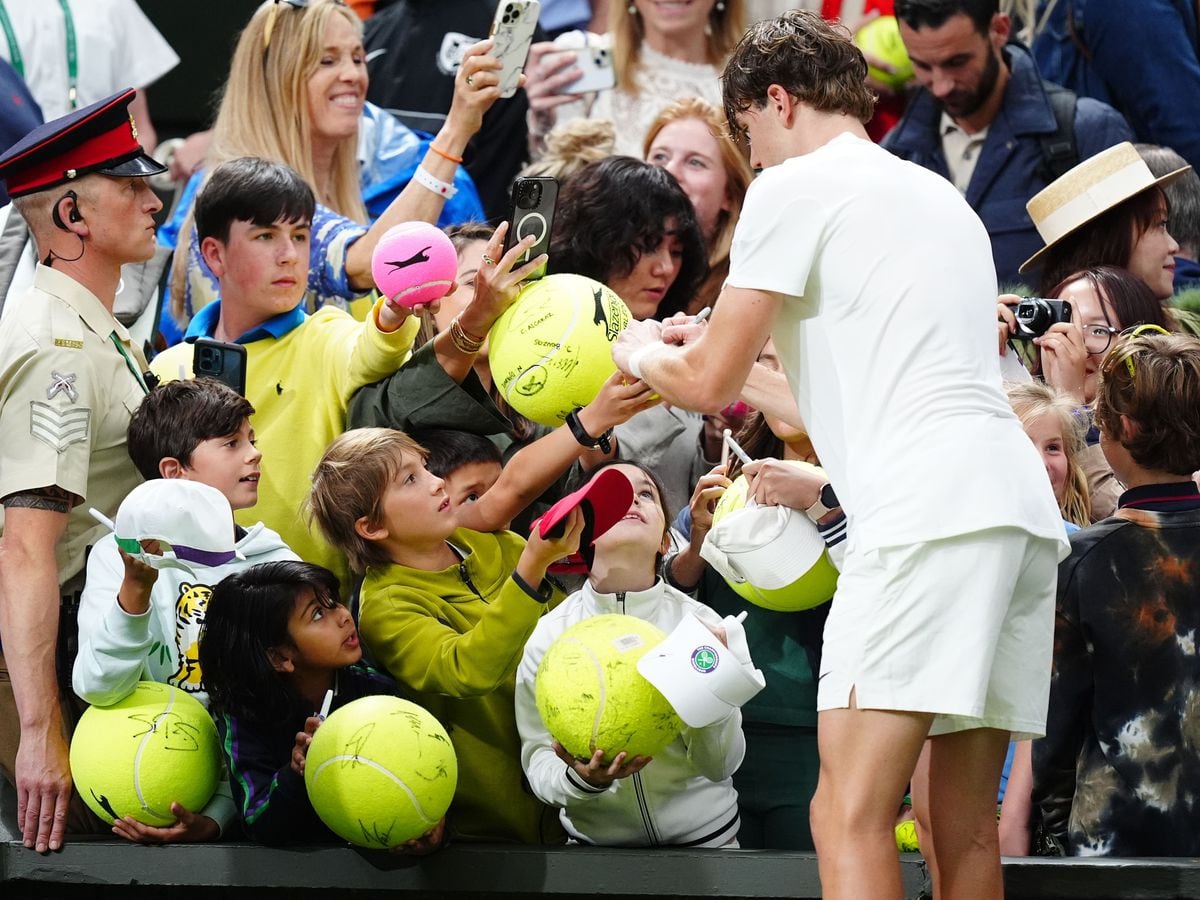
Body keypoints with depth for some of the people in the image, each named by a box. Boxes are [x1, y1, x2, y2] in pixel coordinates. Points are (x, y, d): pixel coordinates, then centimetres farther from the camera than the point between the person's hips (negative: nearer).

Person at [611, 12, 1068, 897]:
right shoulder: (939, 197, 30)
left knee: (851, 817, -15)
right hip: (1022, 506, 9)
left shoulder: (796, 188, 5)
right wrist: (745, 373, 46)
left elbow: (704, 382, 5)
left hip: (929, 511, -9)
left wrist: (640, 352, 27)